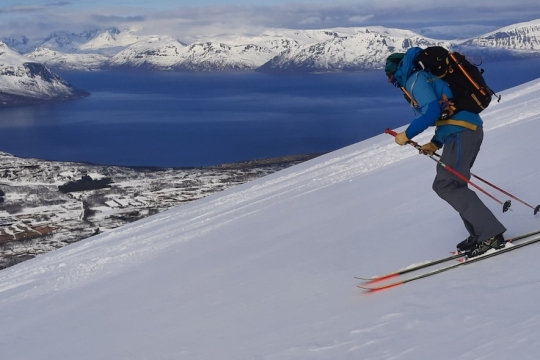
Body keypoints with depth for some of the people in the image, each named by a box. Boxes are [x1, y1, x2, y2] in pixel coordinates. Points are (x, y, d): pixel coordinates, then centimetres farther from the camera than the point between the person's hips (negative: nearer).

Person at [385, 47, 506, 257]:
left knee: (446, 186, -10)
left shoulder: (415, 79, -6)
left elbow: (432, 112, -19)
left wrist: (408, 134, -9)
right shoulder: (425, 77, 24)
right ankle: (480, 233, 12)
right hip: (469, 129, 10)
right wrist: (436, 143, 21)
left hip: (461, 133, -10)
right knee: (451, 184, 15)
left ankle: (491, 234, -13)